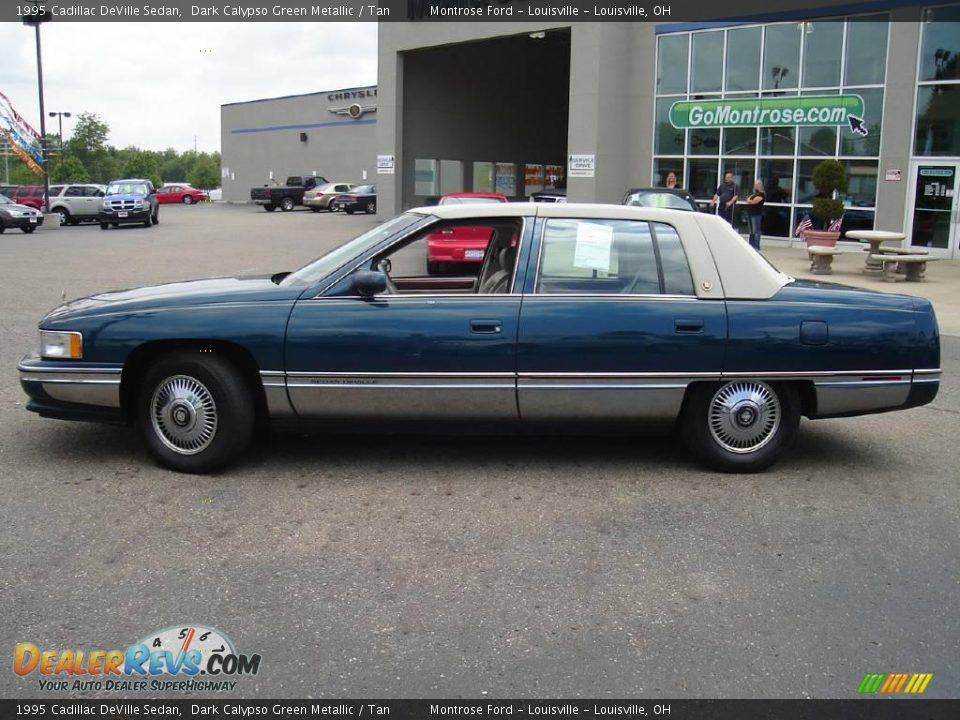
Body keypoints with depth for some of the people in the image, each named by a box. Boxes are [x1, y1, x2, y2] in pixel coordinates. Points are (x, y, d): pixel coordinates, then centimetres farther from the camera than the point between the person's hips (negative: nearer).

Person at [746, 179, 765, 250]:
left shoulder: (761, 194, -10)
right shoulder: (753, 193, 21)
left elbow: (753, 202, -16)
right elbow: (748, 200, 17)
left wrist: (749, 200, 3)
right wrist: (750, 199, -3)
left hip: (756, 214, -10)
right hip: (751, 213, 10)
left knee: (756, 231, -10)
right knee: (751, 231, 13)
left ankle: (756, 246, -10)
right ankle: (751, 245, 19)